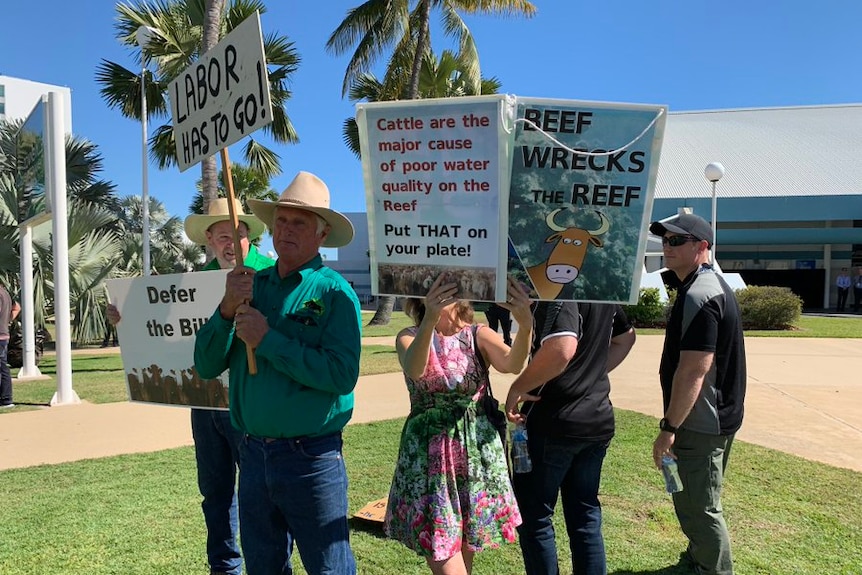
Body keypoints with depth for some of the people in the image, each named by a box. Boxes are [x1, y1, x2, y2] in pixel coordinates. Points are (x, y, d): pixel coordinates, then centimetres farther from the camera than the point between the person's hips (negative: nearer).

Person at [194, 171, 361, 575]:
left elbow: (342, 375, -22)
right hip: (254, 454, 5)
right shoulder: (251, 285, 6)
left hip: (311, 458, -5)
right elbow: (206, 366, 3)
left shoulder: (333, 291, -9)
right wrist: (228, 309, -12)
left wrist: (267, 340, -19)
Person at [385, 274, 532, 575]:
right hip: (428, 451, -1)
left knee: (466, 543, 13)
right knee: (439, 548, 0)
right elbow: (414, 369, -27)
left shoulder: (479, 335, -1)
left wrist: (525, 324, -44)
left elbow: (512, 364, -23)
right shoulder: (410, 336, -3)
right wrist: (430, 320, -45)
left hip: (475, 448, 2)